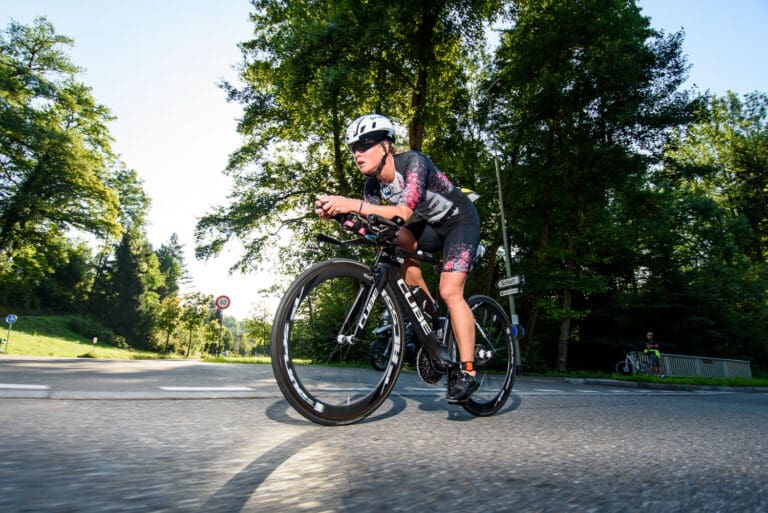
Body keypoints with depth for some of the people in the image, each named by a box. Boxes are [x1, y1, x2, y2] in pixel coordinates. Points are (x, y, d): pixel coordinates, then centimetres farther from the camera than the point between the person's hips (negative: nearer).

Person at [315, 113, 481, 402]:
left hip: (460, 221, -6)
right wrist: (336, 212, -32)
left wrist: (352, 204, -49)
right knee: (395, 239, -21)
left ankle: (468, 372, -7)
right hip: (430, 224, 6)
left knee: (450, 292, -19)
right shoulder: (373, 183, -8)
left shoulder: (413, 162, -28)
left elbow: (404, 212, -41)